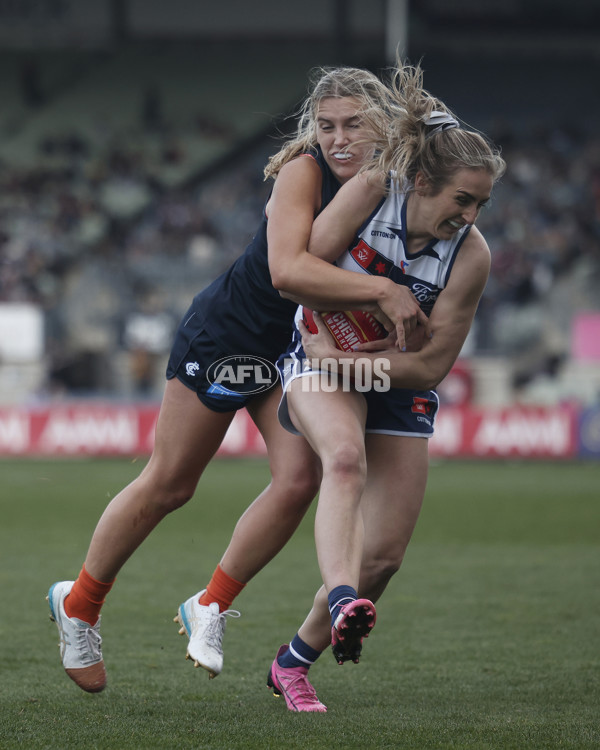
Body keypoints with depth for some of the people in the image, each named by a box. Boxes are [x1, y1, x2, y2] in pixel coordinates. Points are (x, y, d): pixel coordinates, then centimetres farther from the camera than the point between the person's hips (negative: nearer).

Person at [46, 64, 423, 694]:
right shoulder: (303, 173, -26)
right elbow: (287, 270, -40)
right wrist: (381, 292, -43)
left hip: (302, 352, 5)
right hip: (225, 336, -5)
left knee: (299, 477, -13)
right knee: (168, 485, 5)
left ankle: (210, 606, 8)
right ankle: (79, 602, 26)